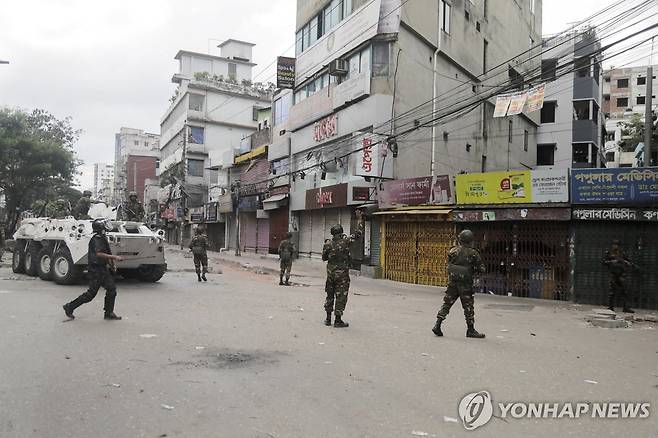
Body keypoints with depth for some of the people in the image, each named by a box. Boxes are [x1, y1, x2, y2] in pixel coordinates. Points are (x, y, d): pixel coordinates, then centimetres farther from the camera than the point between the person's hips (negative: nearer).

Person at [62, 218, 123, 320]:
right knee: (91, 293, -3)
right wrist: (114, 257, -31)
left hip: (103, 268, 9)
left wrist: (110, 262, 14)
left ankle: (109, 313, 8)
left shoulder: (103, 238, 13)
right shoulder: (96, 239, -16)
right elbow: (99, 254, -30)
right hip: (96, 269, -9)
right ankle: (69, 307, 12)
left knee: (111, 290, 3)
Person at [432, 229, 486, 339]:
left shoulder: (453, 251, 0)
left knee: (447, 303, 10)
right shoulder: (473, 253, -9)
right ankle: (470, 330, 14)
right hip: (465, 284, -3)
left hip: (452, 282, 3)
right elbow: (482, 269, -4)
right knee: (468, 306, 7)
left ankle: (437, 325, 5)